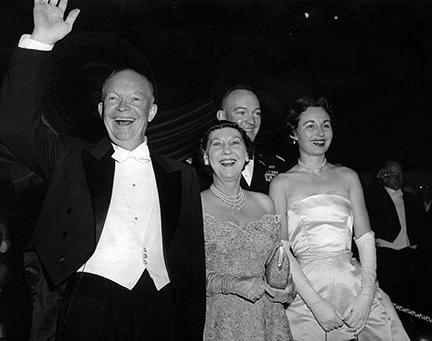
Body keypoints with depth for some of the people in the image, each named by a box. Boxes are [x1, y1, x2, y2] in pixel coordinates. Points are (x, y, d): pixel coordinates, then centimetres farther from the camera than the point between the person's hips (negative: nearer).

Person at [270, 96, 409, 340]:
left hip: (354, 284, 3)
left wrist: (366, 293, -10)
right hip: (306, 289, -2)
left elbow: (366, 237, 3)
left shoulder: (347, 176, 10)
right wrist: (316, 303, -14)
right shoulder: (282, 183, 2)